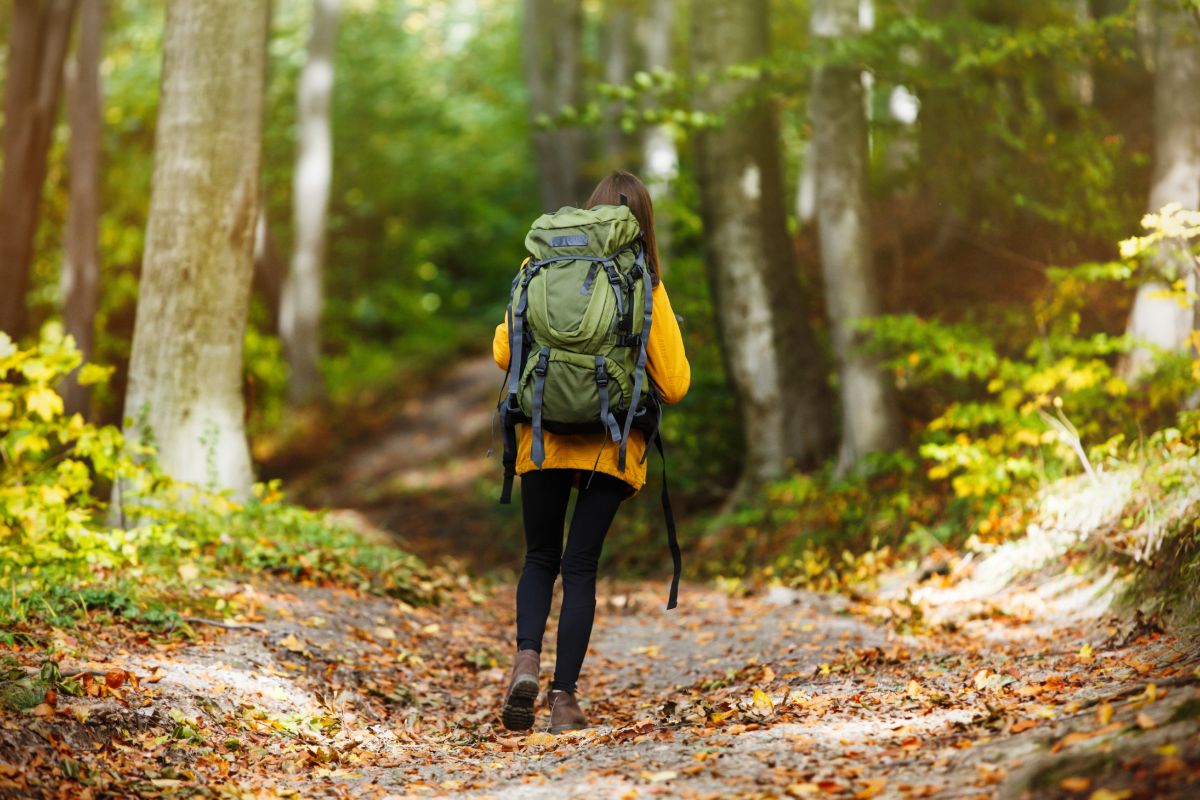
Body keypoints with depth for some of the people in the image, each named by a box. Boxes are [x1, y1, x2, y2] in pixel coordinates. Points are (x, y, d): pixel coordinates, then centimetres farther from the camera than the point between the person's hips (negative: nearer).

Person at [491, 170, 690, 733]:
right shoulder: (646, 287, -4)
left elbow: (504, 352, 2)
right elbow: (674, 383, -4)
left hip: (545, 435, 1)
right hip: (612, 444, -1)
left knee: (540, 559, 16)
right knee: (581, 566, 6)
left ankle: (526, 659, -8)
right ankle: (563, 698, 2)